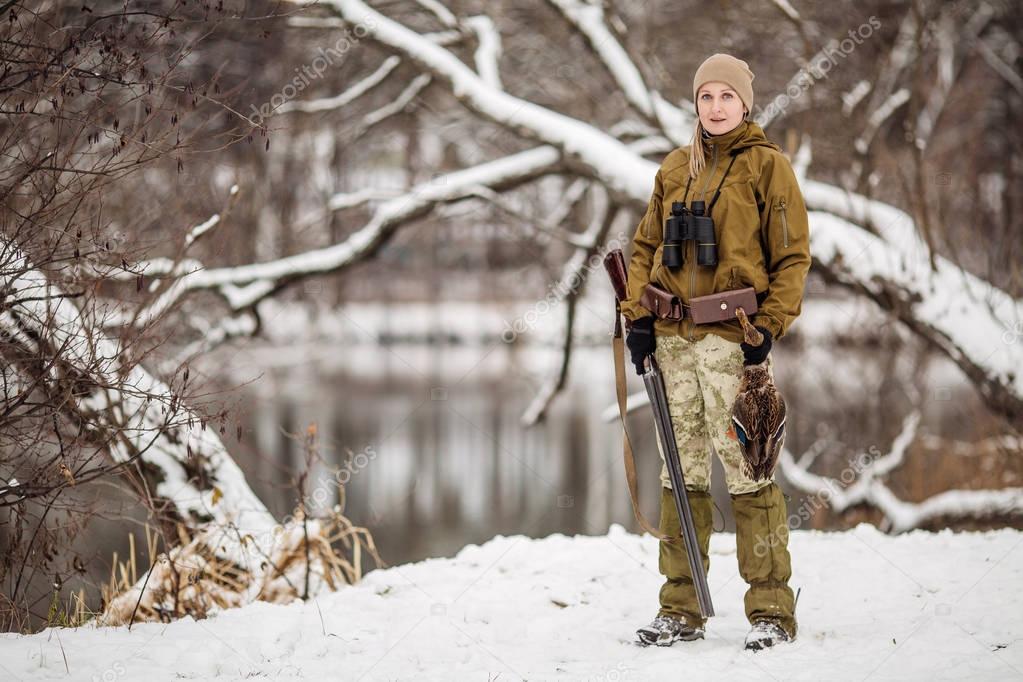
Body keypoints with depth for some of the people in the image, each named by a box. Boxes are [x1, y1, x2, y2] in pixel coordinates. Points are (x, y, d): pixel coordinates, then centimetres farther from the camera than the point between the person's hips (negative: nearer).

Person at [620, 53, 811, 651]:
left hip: (734, 336, -5)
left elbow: (793, 255, -1)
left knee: (747, 468, -9)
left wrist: (768, 326, -10)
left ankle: (772, 610, -3)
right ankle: (681, 610, 12)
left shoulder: (767, 165, 1)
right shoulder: (675, 169, 15)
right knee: (681, 473, 6)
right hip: (674, 336, 5)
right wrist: (638, 315, 7)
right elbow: (647, 246, 20)